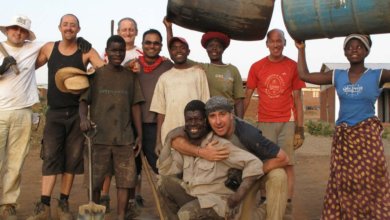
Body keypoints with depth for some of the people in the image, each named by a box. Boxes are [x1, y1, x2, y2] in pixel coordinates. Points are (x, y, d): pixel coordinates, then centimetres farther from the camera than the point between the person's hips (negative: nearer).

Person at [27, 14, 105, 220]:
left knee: (72, 158, 4)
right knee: (50, 157, -4)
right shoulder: (49, 48, 7)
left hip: (78, 112, -1)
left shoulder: (86, 52, 0)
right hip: (54, 112, 1)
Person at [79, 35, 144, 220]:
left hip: (124, 138, 2)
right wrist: (83, 118, -19)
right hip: (99, 137, -1)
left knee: (126, 180, 1)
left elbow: (135, 106, 11)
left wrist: (139, 135, 6)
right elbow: (84, 100, 3)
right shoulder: (96, 74, 5)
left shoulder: (130, 77, 10)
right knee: (95, 181, 5)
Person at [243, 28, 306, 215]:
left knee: (288, 164, 1)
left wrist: (300, 129, -2)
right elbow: (247, 97, 6)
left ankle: (288, 205, 10)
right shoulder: (256, 67, 3)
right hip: (264, 123, 1)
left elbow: (297, 99, 3)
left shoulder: (293, 66, 2)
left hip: (288, 123, 0)